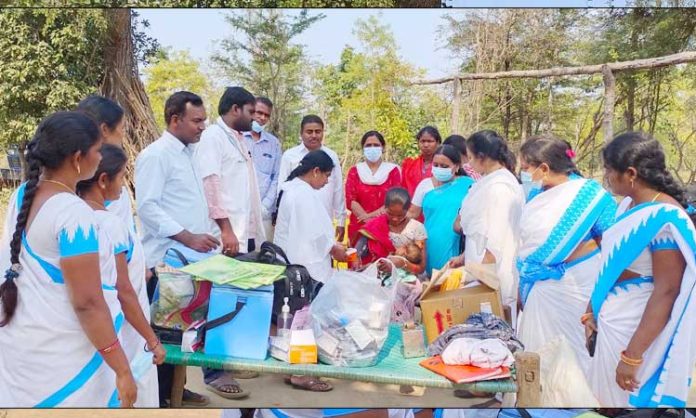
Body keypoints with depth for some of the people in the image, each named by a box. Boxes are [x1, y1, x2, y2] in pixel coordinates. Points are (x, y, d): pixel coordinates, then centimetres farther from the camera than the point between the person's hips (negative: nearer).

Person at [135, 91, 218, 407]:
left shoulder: (187, 153, 16)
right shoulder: (156, 155, -11)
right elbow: (147, 207, -19)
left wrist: (205, 236, 12)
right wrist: (188, 237, -22)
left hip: (192, 258, 8)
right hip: (168, 260, -8)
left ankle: (175, 387, 27)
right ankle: (159, 396, 11)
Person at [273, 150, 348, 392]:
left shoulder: (291, 189, 15)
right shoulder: (305, 194, -17)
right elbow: (315, 232, -19)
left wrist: (330, 245, 15)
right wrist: (335, 249, -3)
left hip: (294, 264, 10)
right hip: (306, 266, -10)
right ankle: (300, 372, 2)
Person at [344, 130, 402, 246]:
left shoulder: (393, 170, 6)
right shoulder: (354, 171, 8)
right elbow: (350, 200, -2)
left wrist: (372, 215, -14)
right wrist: (367, 218, -16)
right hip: (359, 228, 1)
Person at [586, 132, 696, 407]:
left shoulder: (665, 219, -23)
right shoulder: (629, 204, 3)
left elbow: (666, 292, -23)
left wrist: (633, 355, -22)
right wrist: (592, 310, 11)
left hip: (637, 329, -8)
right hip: (609, 321, 8)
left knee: (628, 400, 8)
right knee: (606, 395, 21)